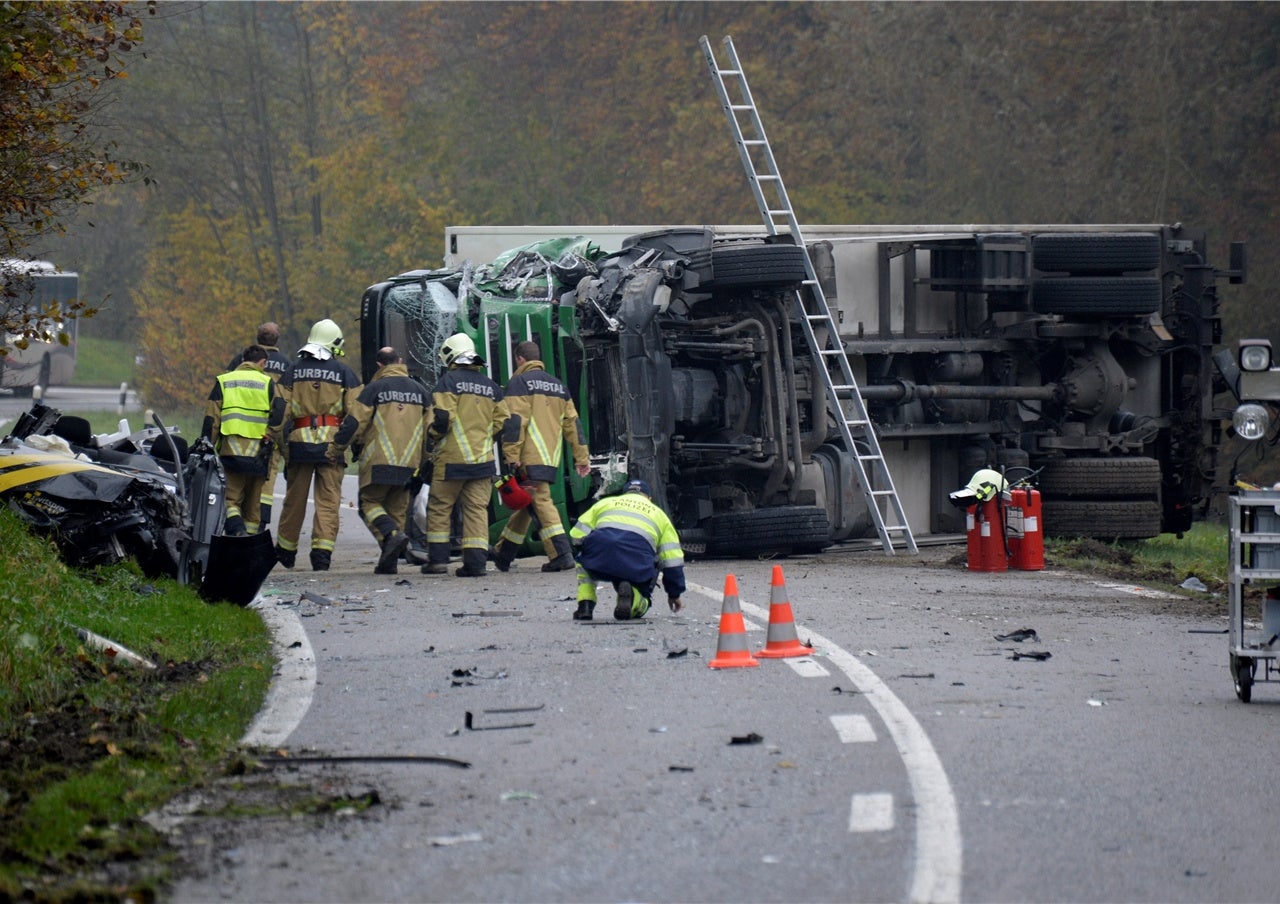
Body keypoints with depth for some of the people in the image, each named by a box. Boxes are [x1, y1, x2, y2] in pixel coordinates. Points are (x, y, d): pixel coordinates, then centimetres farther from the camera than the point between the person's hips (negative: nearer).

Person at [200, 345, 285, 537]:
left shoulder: (223, 382, 10)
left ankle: (237, 530, -28)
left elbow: (211, 419, 4)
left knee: (231, 499, -3)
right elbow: (279, 412, -8)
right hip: (258, 455, 1)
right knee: (252, 504, 11)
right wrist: (269, 440, -5)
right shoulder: (268, 383, 8)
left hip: (230, 454, -1)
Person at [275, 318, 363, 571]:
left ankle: (286, 551, 24)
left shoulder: (294, 371, 7)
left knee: (294, 499, 13)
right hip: (332, 443, -2)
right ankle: (322, 552, -10)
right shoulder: (344, 373, 2)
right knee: (328, 501, 0)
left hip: (299, 443, 2)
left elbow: (281, 411, 3)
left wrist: (279, 444, 7)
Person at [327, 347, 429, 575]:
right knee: (397, 508, 10)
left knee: (370, 502, 5)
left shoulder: (374, 389, -5)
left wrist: (335, 449, 3)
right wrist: (423, 461, 25)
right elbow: (429, 428, 15)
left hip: (378, 462, -5)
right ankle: (389, 562, 6)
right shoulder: (419, 390, 11)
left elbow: (354, 422, -7)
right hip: (409, 462, 5)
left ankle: (392, 533, -22)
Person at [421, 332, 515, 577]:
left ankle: (438, 559, 4)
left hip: (451, 458, -5)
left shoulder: (450, 380, -6)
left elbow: (442, 418, -15)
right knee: (477, 509, 4)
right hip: (483, 459, 5)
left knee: (439, 507, 6)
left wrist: (432, 433, 4)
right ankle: (475, 561, -3)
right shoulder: (490, 386, 12)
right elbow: (503, 423, 10)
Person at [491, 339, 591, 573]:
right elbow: (573, 423, 17)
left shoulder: (519, 382, -3)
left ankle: (560, 555, -21)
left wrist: (511, 455, -14)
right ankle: (503, 554, 23)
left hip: (531, 458, -7)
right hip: (553, 458, 7)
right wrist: (581, 457, 18)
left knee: (541, 502, -10)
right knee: (524, 505, 14)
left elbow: (516, 421, -13)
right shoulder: (558, 386, 19)